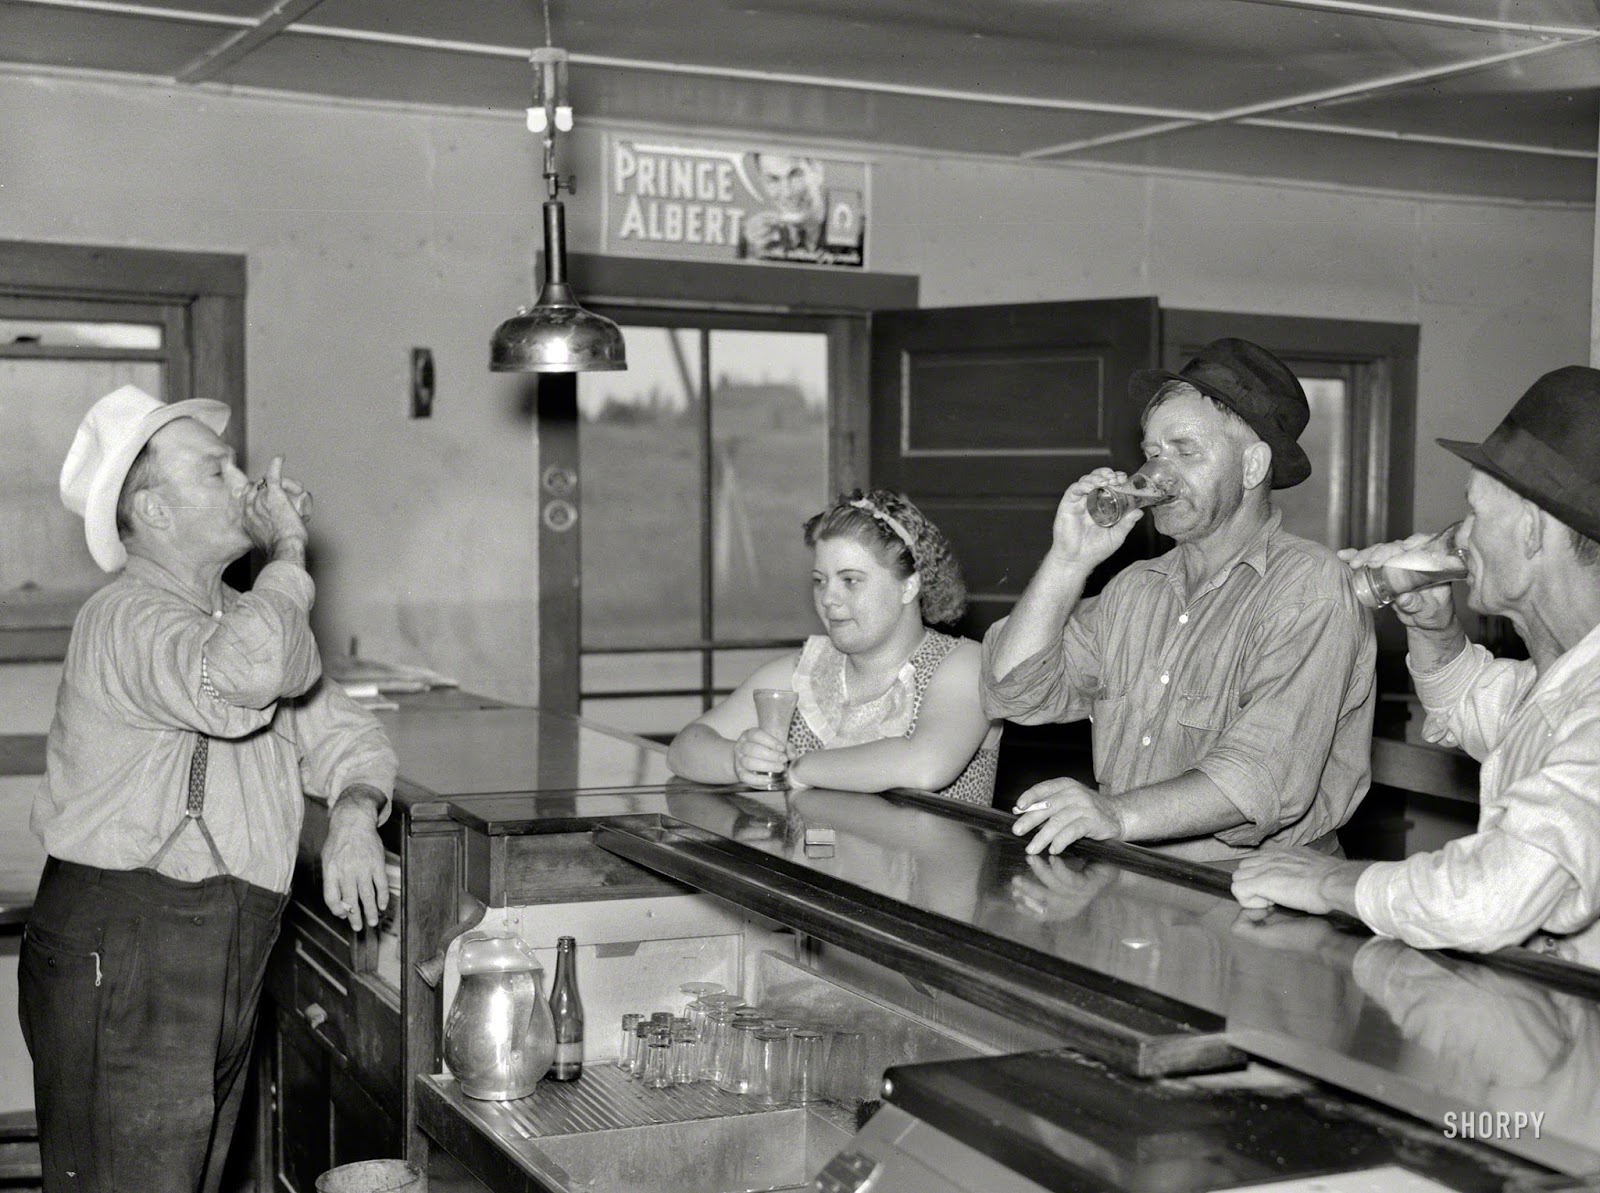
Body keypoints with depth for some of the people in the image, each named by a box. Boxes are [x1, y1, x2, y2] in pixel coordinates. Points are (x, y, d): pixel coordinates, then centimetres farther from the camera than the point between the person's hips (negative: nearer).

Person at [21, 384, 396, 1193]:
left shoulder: (234, 614, 16)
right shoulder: (126, 619, -15)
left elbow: (339, 730, 18)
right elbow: (244, 675, -36)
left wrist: (354, 814, -5)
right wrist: (289, 553, -18)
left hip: (220, 970, 9)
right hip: (121, 965, -9)